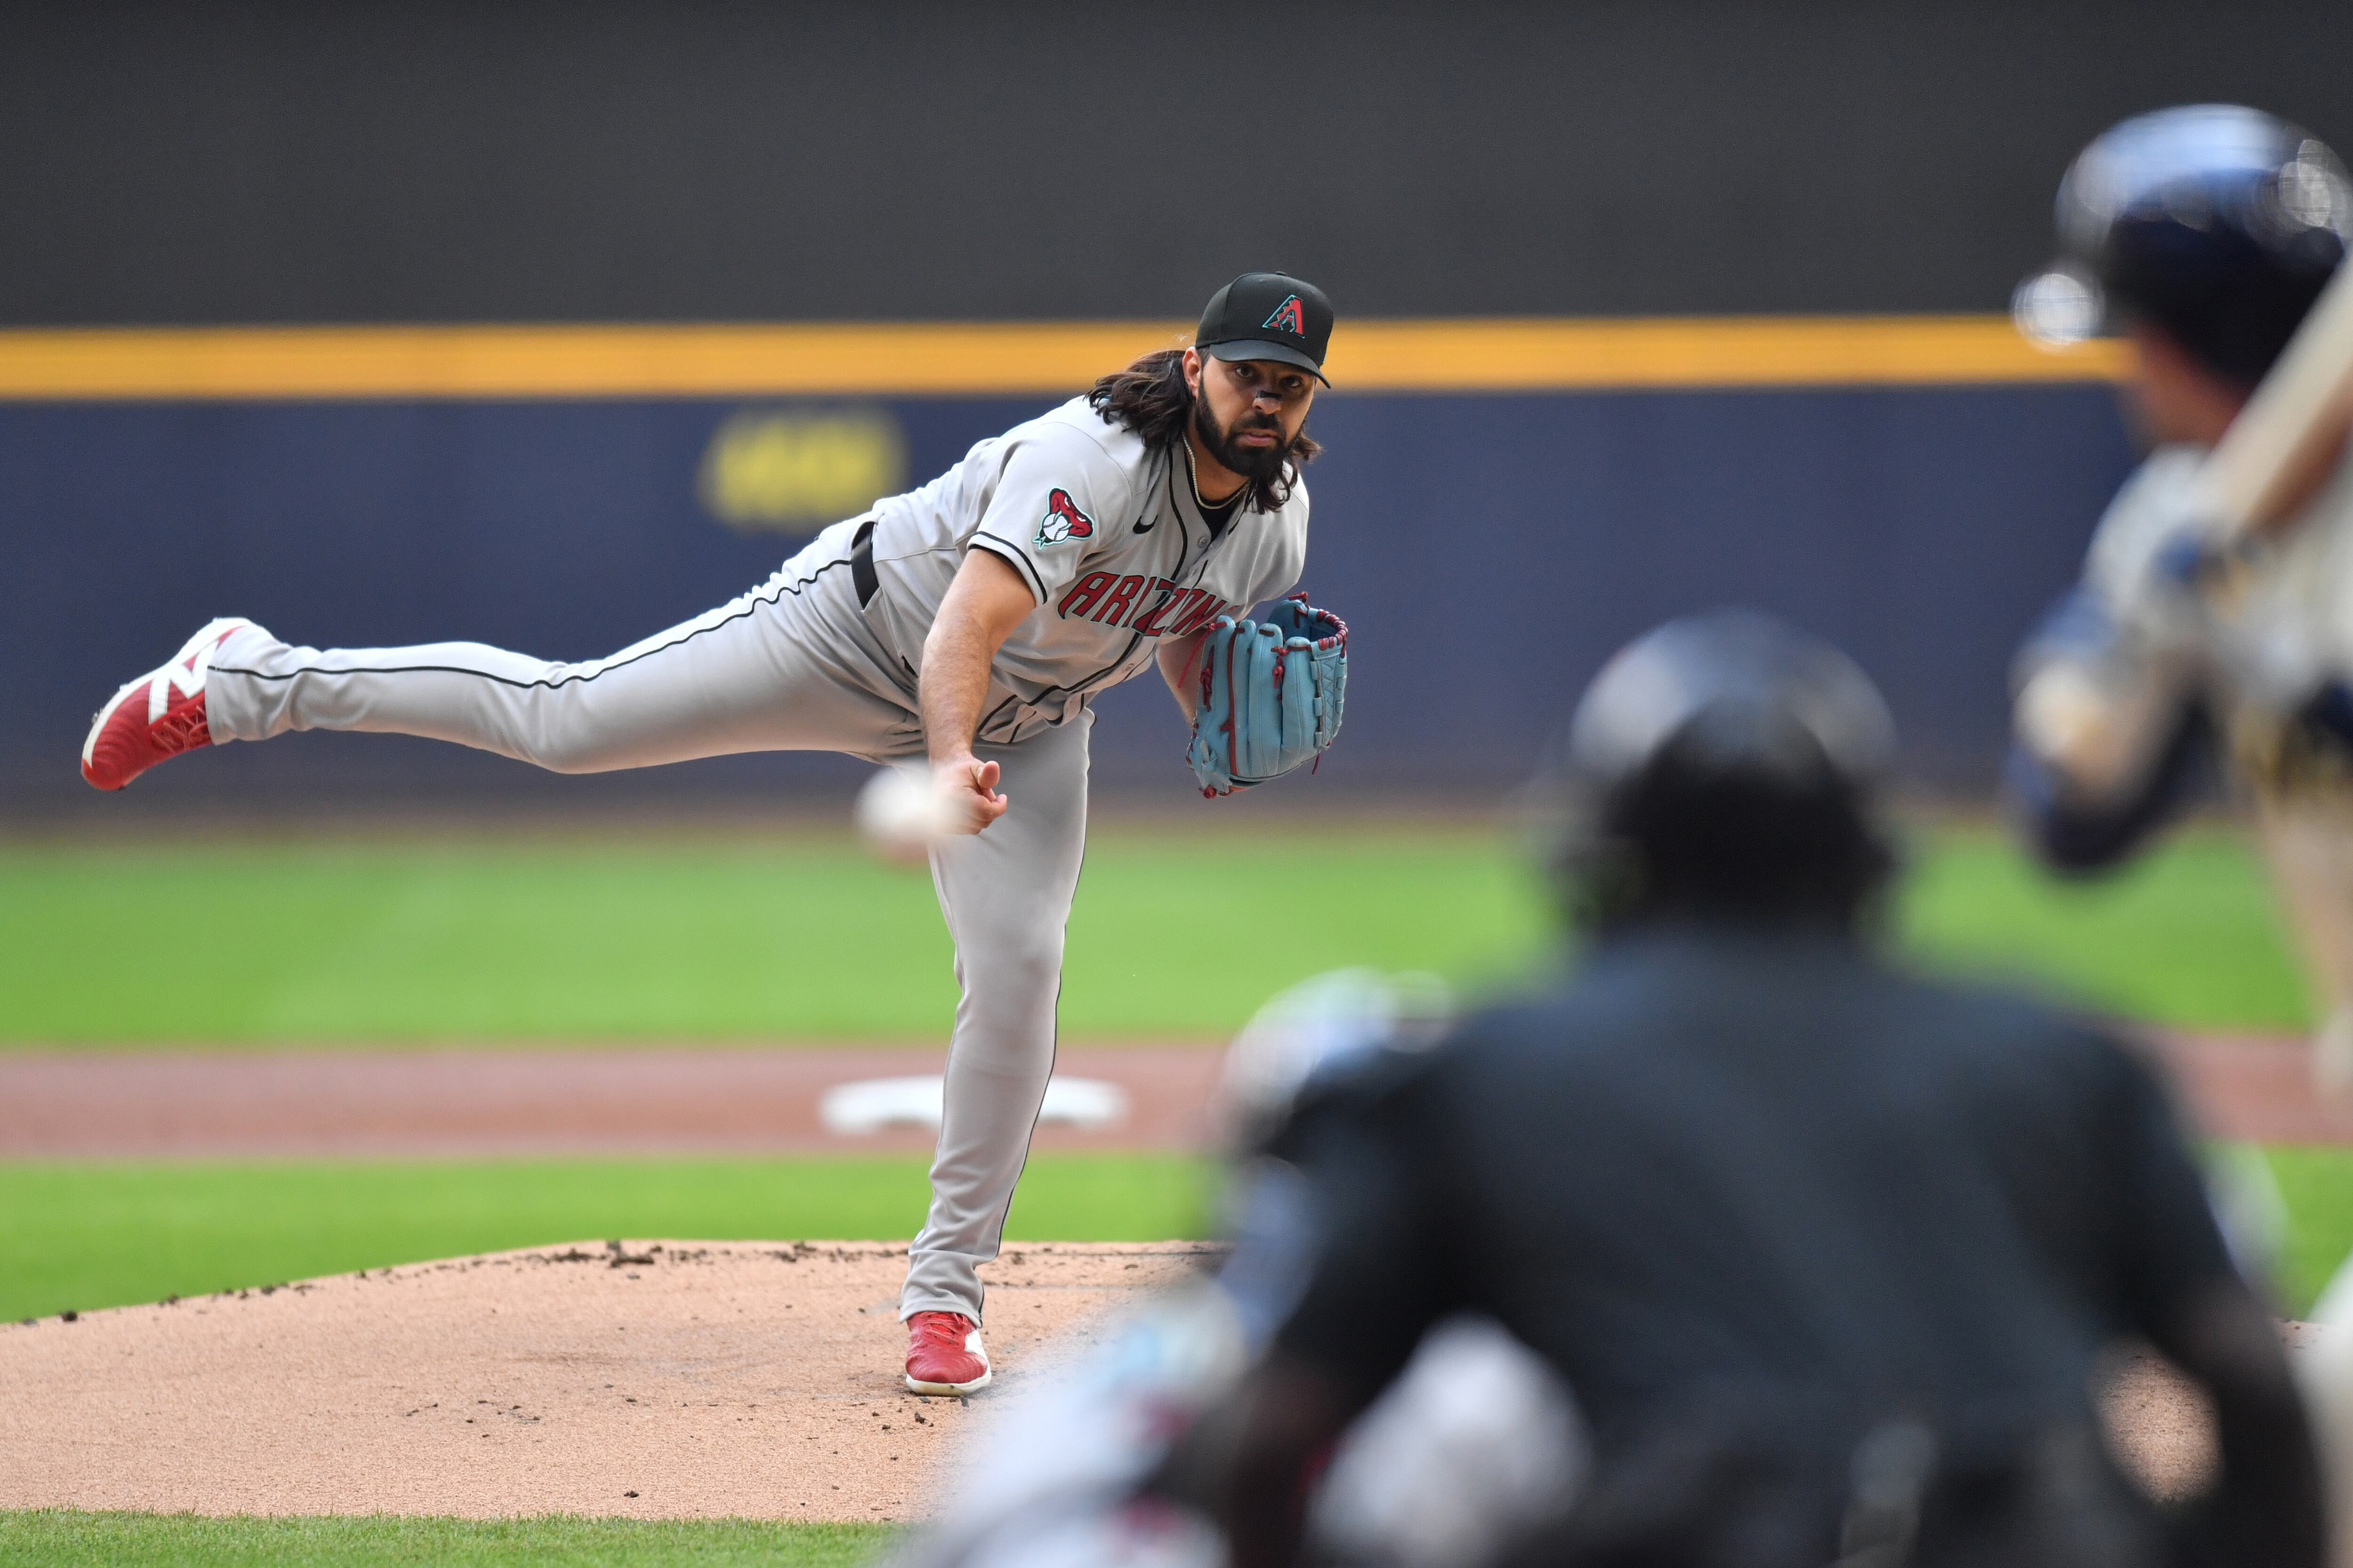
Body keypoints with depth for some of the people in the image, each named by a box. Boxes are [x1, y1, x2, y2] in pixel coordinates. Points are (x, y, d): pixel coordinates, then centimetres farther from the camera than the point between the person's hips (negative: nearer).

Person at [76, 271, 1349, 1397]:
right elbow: (969, 624, -47)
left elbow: (1194, 634, 11)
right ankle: (247, 682, 10)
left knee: (1019, 968, -11)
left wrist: (1226, 729, -12)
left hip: (1029, 722, 6)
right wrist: (948, 768, -66)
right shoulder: (1091, 459, -35)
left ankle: (945, 1291, 3)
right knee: (561, 716, -6)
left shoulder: (1278, 514, -10)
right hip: (870, 636, -6)